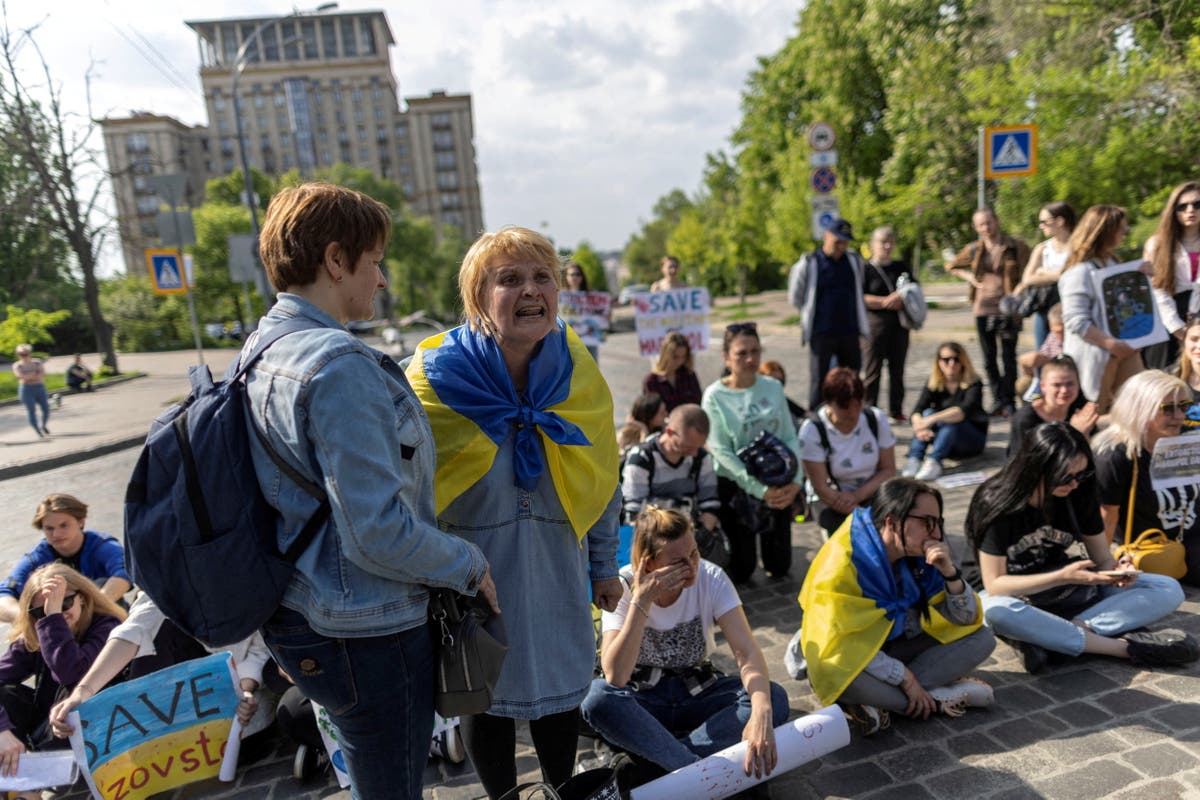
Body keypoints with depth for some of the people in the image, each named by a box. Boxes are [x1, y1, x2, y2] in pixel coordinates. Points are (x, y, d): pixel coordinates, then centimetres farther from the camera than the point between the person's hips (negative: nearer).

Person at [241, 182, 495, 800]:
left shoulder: (260, 351, 7)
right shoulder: (339, 366, -24)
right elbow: (380, 534, -26)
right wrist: (473, 567, -10)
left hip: (296, 614, 10)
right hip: (365, 633, -9)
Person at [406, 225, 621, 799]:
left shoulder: (578, 374, -7)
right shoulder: (436, 377, -17)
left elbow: (601, 479, 5)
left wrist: (604, 566, 10)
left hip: (557, 573, 3)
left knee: (560, 687, 19)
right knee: (486, 695, 17)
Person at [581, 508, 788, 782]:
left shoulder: (710, 578, -14)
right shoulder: (624, 587, -18)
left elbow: (746, 652, -23)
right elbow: (615, 677, -29)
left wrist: (761, 714, -42)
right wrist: (641, 602, -35)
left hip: (698, 695, 2)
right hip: (642, 700, -2)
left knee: (774, 699, -25)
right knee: (598, 697, -35)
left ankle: (648, 763, -26)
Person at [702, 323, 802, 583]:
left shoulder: (773, 387, 2)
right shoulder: (715, 396, -10)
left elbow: (790, 437, 2)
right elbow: (721, 451, -14)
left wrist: (795, 481, -13)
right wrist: (759, 489, -20)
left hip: (778, 487, 4)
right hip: (736, 487, -3)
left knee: (780, 566, 12)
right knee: (741, 571, 6)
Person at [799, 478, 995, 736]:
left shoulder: (922, 555, -8)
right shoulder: (842, 562, -27)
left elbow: (965, 619, -3)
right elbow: (842, 644, -26)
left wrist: (950, 572, -21)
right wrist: (905, 678, -23)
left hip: (897, 649, 6)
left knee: (981, 639, -10)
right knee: (835, 675, -40)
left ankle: (879, 703, -20)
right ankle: (937, 699, -19)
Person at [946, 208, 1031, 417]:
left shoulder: (1017, 247, -1)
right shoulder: (974, 250, 6)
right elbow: (951, 266, 20)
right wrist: (969, 277, 5)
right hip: (983, 309, 3)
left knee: (1008, 357, 0)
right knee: (989, 359, 7)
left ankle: (1009, 402, 9)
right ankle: (998, 401, 17)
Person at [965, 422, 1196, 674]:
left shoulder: (1080, 494, -7)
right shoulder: (999, 504, -21)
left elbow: (1102, 558, 2)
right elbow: (994, 584, -20)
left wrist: (1116, 571, -22)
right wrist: (1063, 576, -29)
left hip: (1068, 592, 6)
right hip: (1016, 594, -5)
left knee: (1169, 591, -12)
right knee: (996, 611, -40)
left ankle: (1044, 638, -27)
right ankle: (1125, 647, -27)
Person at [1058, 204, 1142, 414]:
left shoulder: (1113, 264, 13)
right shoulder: (1080, 271, -16)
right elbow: (1076, 322, -22)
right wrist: (1112, 344, -24)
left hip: (1124, 348, 9)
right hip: (1095, 354, -9)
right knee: (1097, 412, 2)